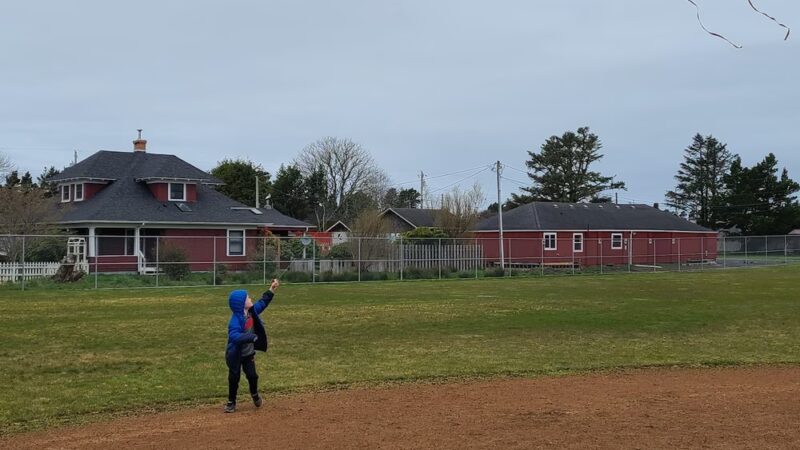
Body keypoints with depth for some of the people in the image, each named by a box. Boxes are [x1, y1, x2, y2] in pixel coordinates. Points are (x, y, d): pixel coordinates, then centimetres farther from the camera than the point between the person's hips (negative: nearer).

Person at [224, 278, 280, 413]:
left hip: (248, 353, 6)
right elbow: (234, 336, -45)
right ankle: (231, 402, 22)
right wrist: (253, 337, -50)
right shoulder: (236, 320, -31)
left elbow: (262, 303, 11)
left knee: (252, 375, 11)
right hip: (235, 355, -6)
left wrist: (271, 289, 7)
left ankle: (254, 394, 38)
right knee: (234, 378, 5)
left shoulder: (251, 311, -7)